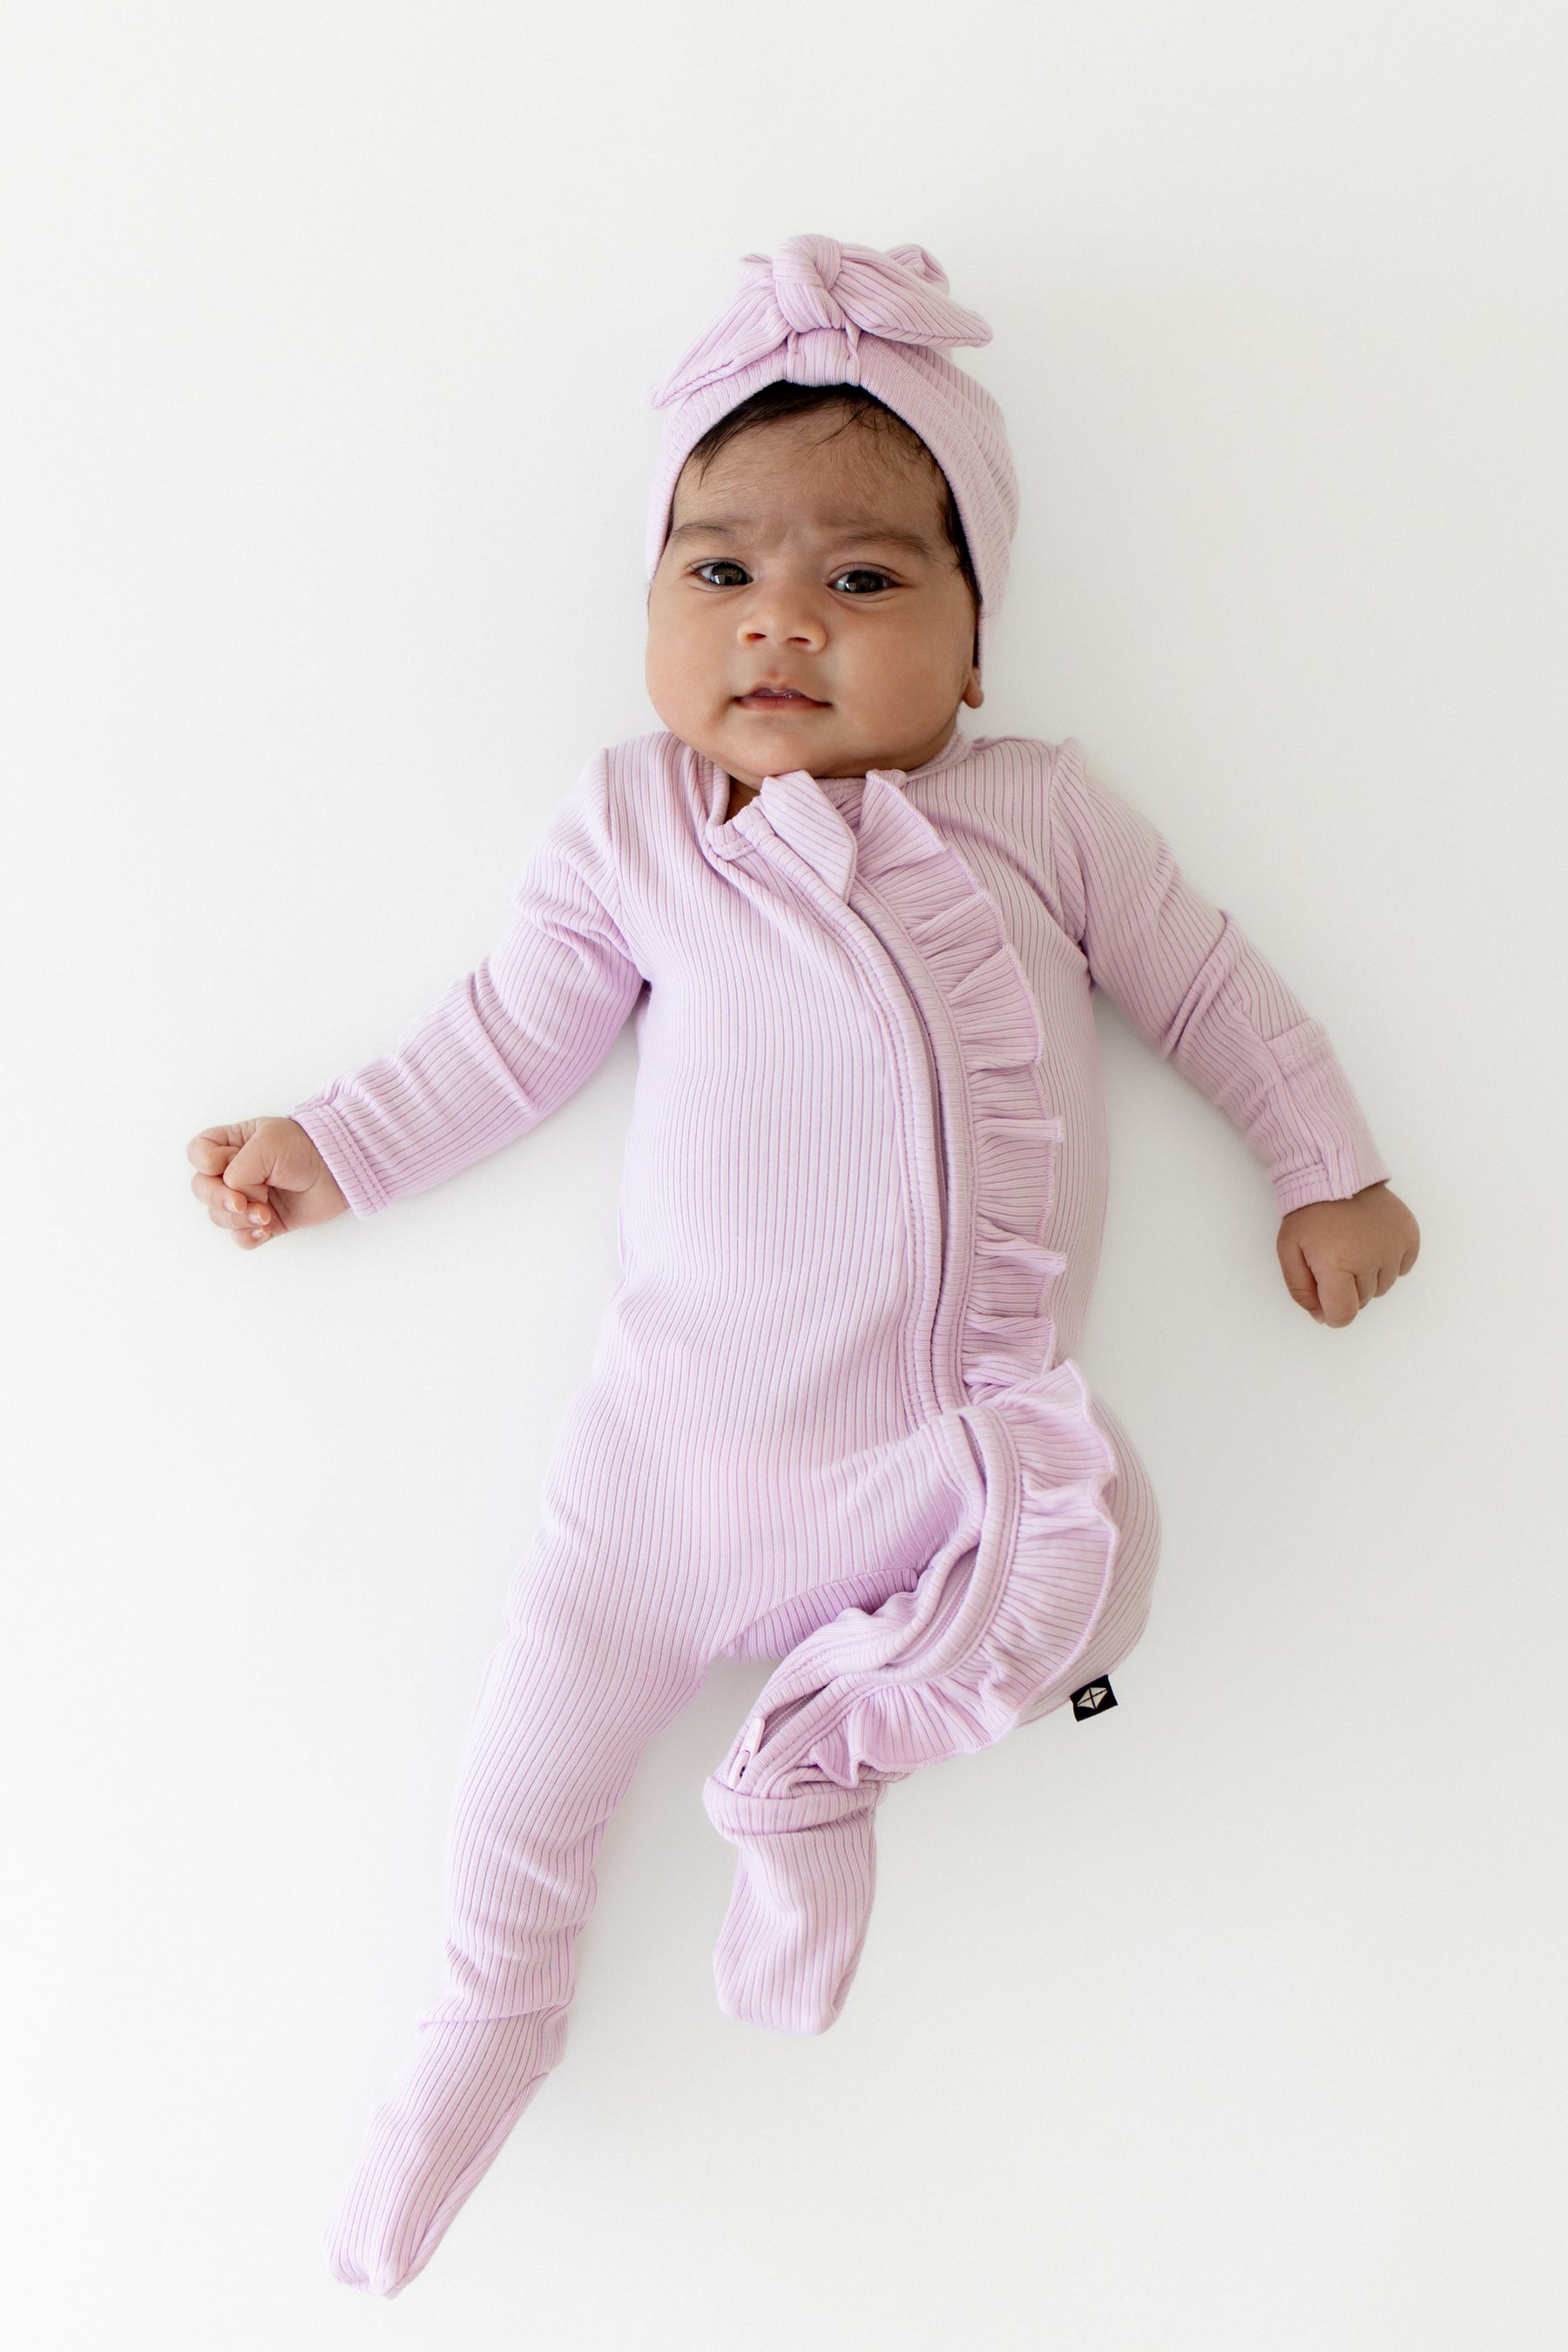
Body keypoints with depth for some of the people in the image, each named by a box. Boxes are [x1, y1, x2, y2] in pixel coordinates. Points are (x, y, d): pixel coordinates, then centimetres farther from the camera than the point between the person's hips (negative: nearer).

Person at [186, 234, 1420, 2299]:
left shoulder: (1036, 810, 2)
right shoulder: (628, 830, 3)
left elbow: (1205, 981, 12)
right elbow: (513, 1036, 12)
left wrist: (1332, 1171, 13)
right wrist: (330, 1148, 11)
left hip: (968, 1439, 1)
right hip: (686, 1428, 0)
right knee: (542, 1731, 7)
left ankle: (826, 1750, 10)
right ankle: (495, 2008, 41)